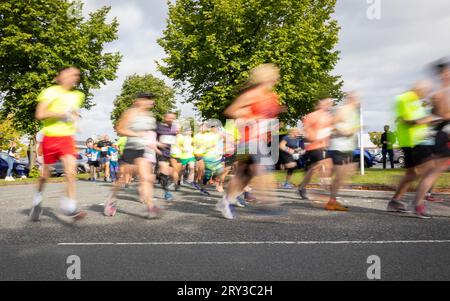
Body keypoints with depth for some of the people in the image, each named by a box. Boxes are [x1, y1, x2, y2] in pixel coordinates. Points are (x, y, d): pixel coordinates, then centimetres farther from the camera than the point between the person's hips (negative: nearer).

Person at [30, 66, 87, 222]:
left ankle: (70, 208, -17)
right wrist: (62, 113, -18)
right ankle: (37, 199, 37)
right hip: (50, 137, -2)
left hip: (67, 138, 3)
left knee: (71, 171, -17)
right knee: (45, 174, 11)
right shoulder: (50, 92, -5)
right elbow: (40, 114, -13)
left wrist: (73, 119, 10)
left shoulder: (77, 96, 10)